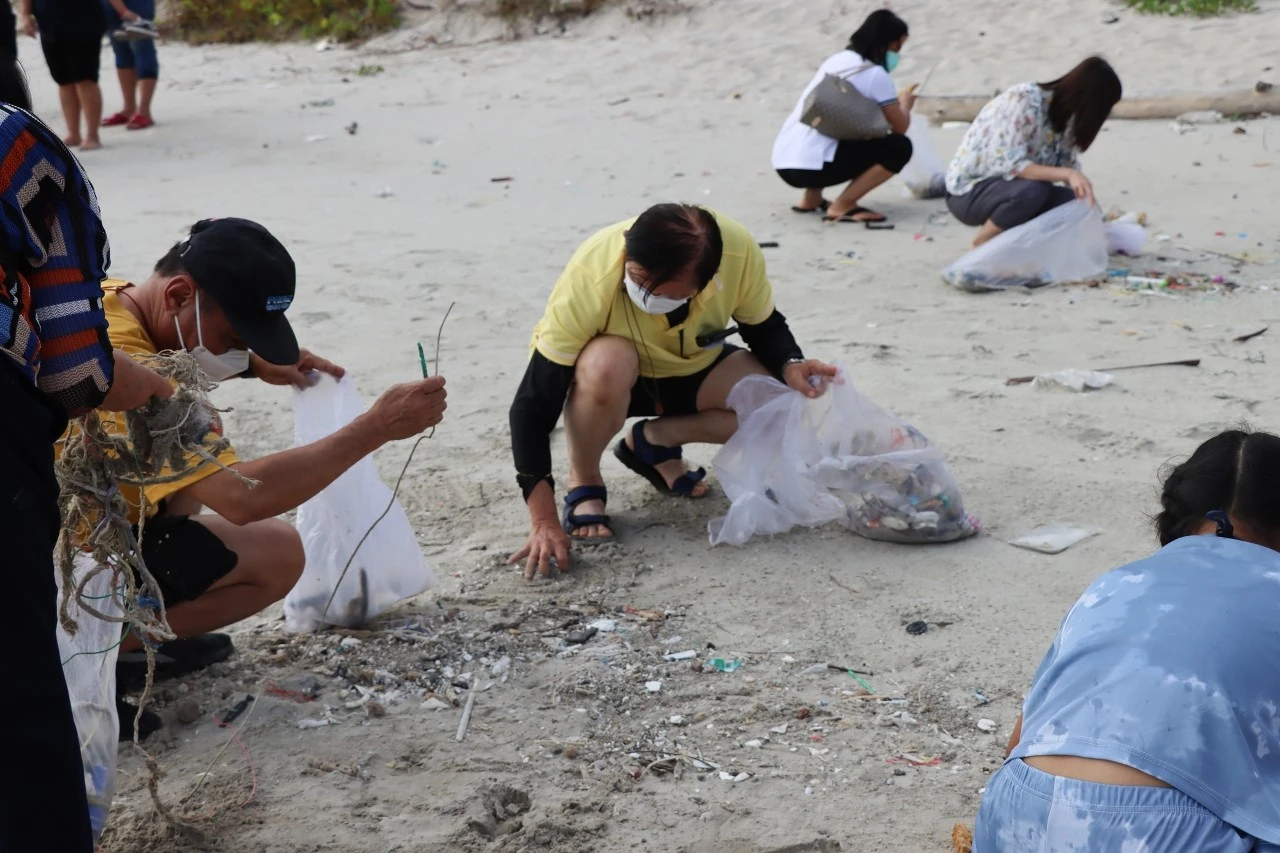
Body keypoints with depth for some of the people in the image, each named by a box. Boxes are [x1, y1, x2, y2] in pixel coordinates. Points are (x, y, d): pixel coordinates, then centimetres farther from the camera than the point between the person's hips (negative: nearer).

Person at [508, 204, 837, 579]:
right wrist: (544, 522, -35)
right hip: (614, 375, -3)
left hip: (694, 369, 4)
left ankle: (653, 440, 3)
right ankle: (583, 482, -9)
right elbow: (533, 403, -32)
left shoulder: (738, 251, -29)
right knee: (607, 365, -39)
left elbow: (765, 328, -8)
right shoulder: (588, 280, -36)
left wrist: (789, 366, -31)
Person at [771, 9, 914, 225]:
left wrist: (894, 102, 34)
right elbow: (900, 127, 5)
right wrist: (905, 104, 25)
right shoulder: (875, 74, -3)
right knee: (899, 147, -2)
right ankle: (842, 206, -6)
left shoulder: (835, 61, 19)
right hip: (811, 166, -8)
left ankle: (811, 198, 21)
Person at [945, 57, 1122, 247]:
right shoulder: (1024, 100, -24)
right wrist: (1067, 174, -39)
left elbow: (1070, 166, 7)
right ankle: (983, 244, -11)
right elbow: (1010, 165, -30)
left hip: (1009, 187, 7)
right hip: (969, 191, -7)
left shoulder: (1066, 113, 0)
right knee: (1032, 191, -35)